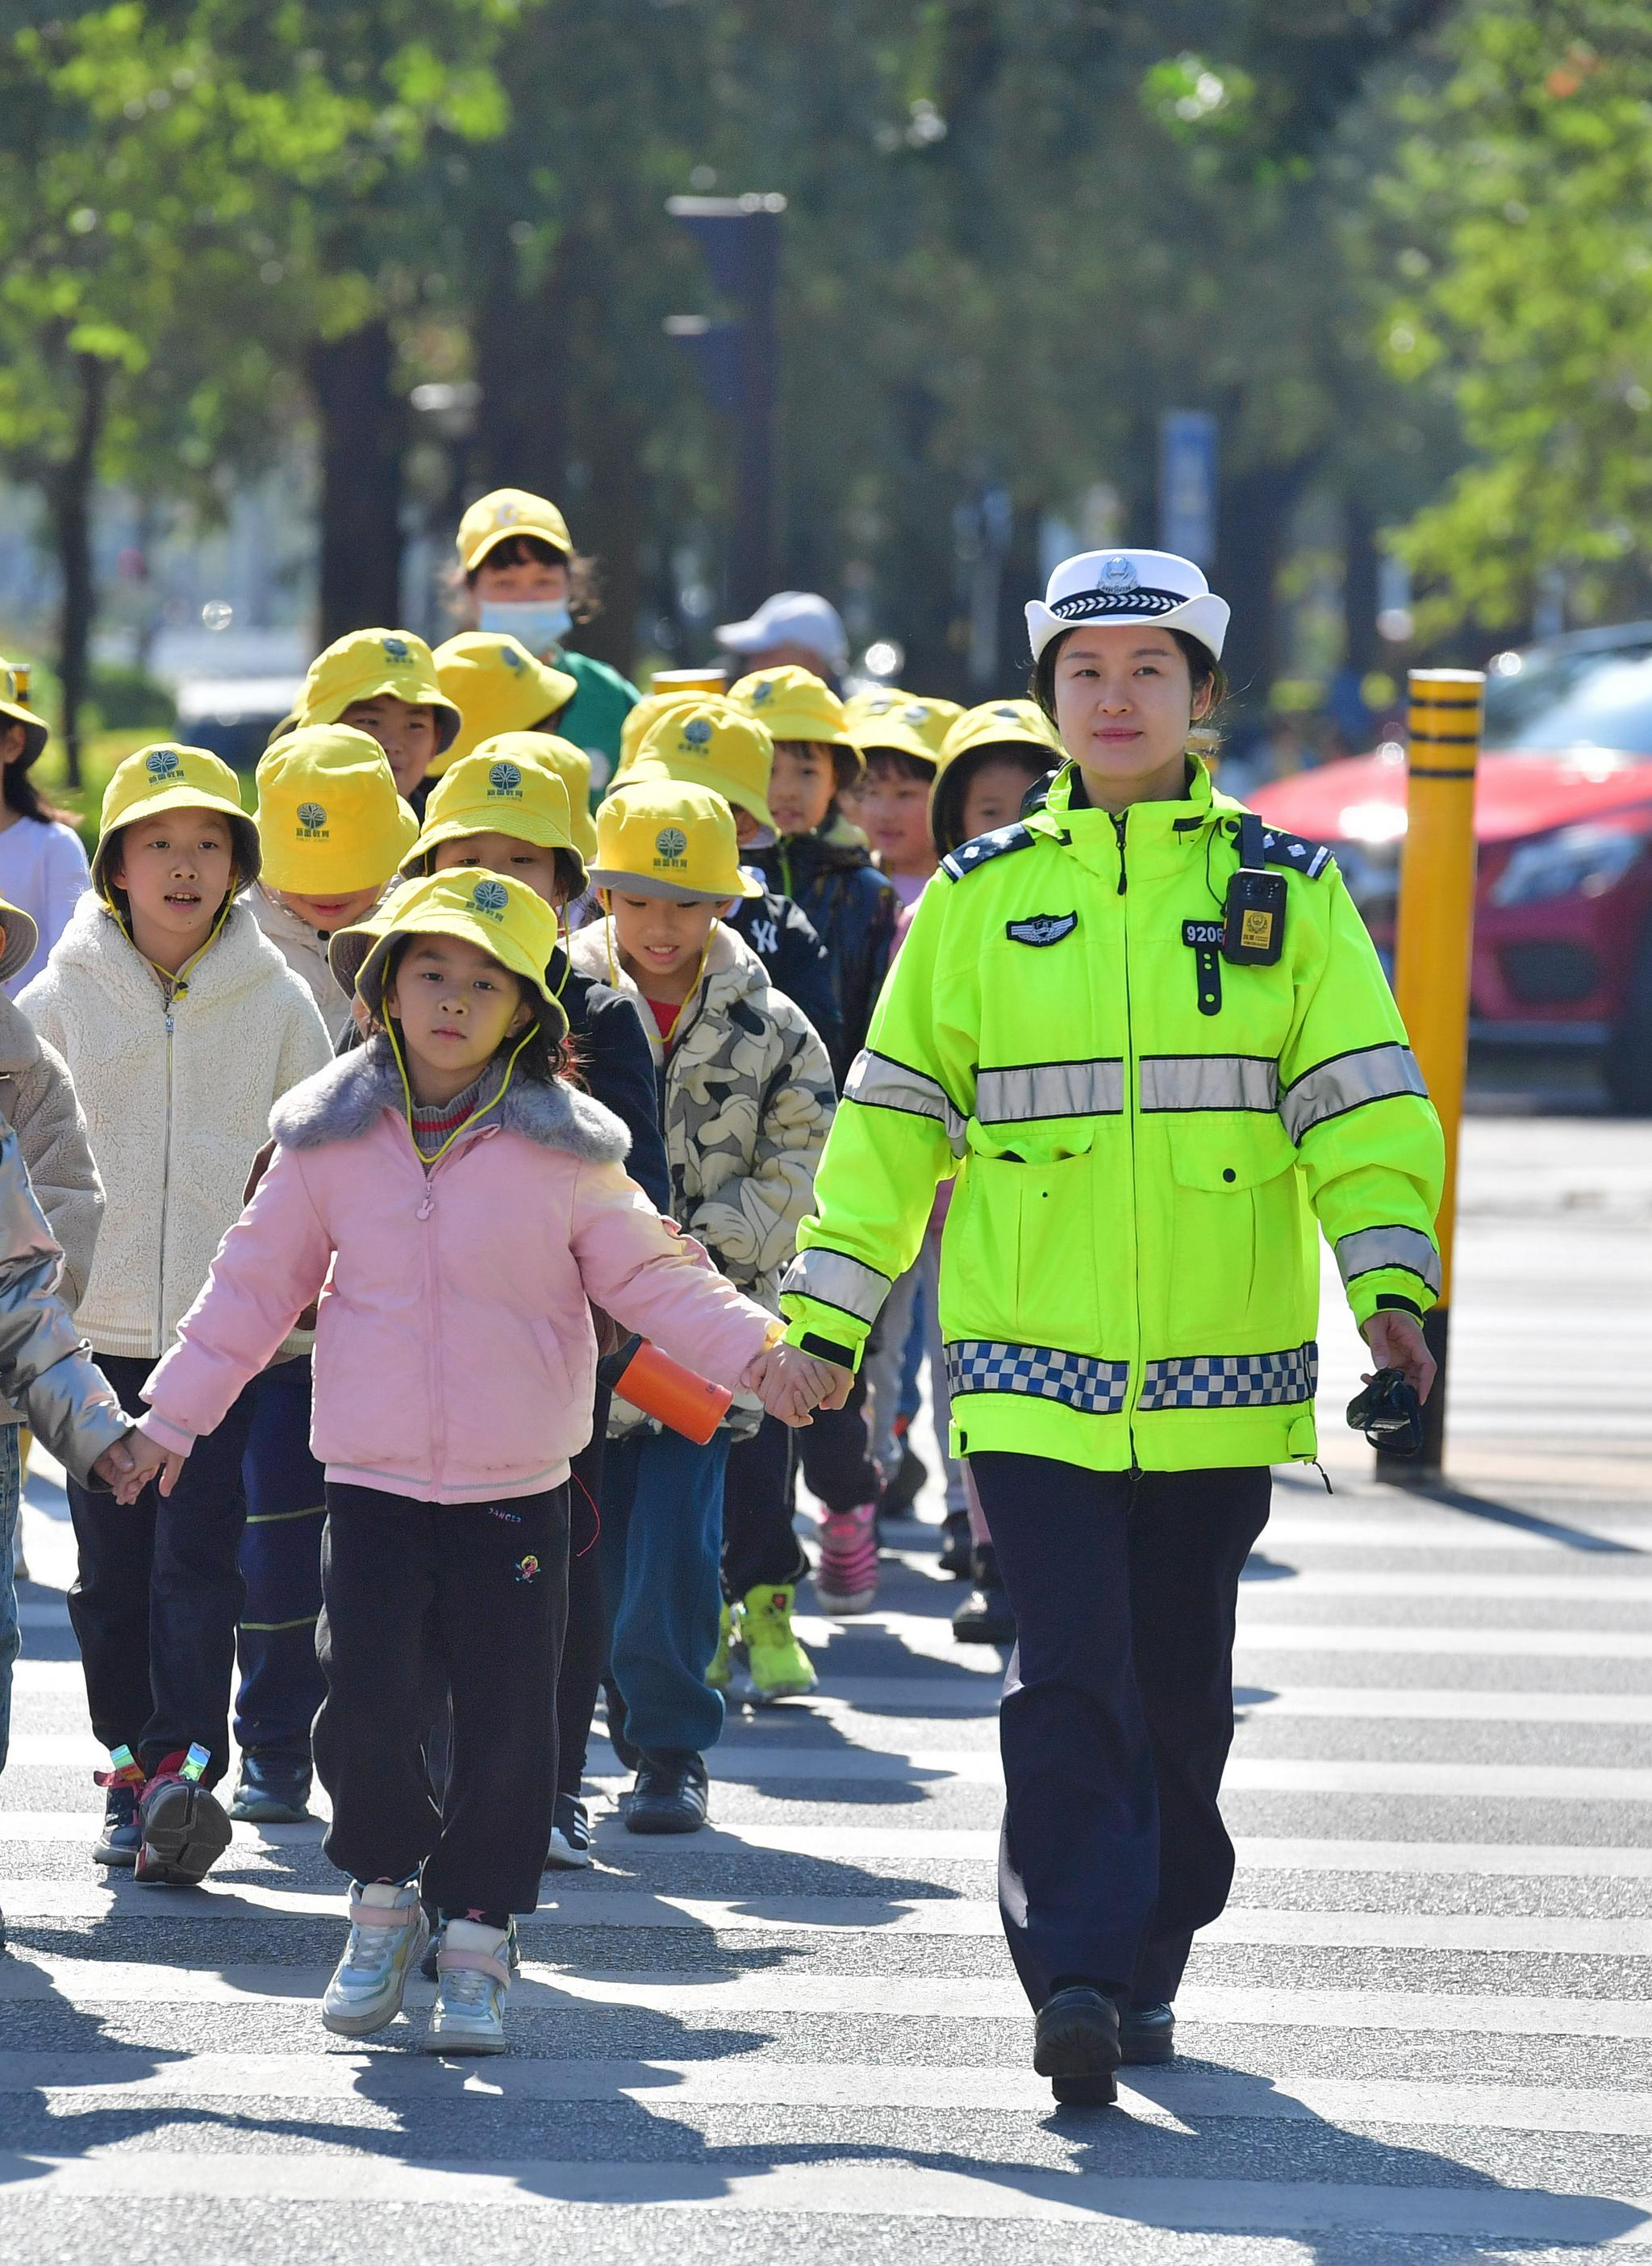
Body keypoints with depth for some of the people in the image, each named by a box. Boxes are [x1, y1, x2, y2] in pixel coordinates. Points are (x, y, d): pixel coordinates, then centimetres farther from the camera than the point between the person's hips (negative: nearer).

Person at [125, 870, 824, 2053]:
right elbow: (255, 1285, 10)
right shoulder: (330, 1143, 2)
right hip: (372, 1481, 0)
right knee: (367, 1705, -9)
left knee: (506, 1721, 0)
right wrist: (172, 1415, 11)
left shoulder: (563, 1149, -2)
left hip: (517, 1495, 0)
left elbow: (652, 1275, 1)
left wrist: (755, 1347, -14)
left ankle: (478, 1938, 14)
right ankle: (383, 1901, 15)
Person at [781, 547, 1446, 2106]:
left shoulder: (1287, 892, 6)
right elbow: (892, 1114, 10)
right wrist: (824, 1316, 4)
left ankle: (1144, 1970, 25)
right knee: (1069, 1675, -13)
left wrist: (1390, 1278, -14)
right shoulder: (981, 897, 7)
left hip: (1218, 1373, 1)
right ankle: (1074, 1981, -18)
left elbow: (1363, 1101, 1)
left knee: (1180, 1686, 10)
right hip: (1031, 1361, -1)